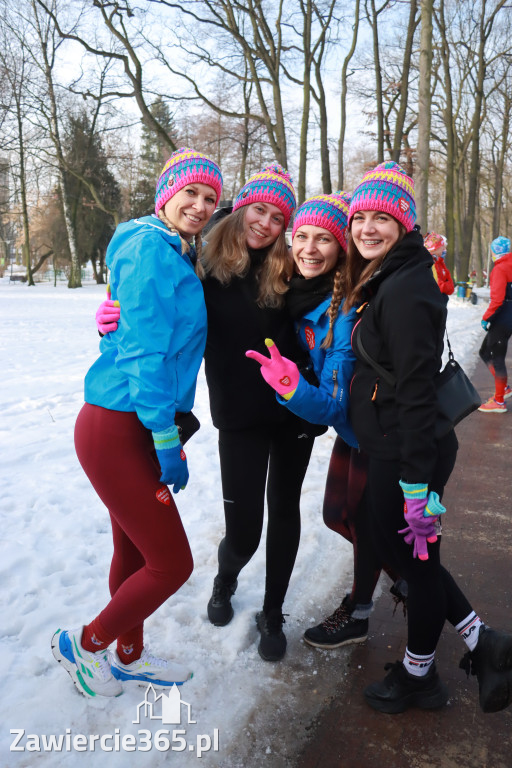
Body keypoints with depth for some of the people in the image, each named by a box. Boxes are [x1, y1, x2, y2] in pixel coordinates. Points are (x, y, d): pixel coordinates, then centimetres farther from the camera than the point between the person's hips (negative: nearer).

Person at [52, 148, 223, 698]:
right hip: (116, 431, -9)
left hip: (133, 427, 9)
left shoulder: (176, 255, 16)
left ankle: (128, 657, 40)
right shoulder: (152, 250, -14)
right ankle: (85, 644, 22)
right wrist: (168, 442, -17)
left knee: (135, 552, 20)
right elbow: (145, 351, -19)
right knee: (172, 564, 0)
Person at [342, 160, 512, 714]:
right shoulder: (383, 282, 11)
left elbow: (416, 391, -24)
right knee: (394, 547, 21)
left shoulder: (405, 289, -20)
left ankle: (418, 675, 36)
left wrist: (417, 484, -23)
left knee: (412, 554, 10)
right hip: (387, 447, 10)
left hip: (408, 454, -10)